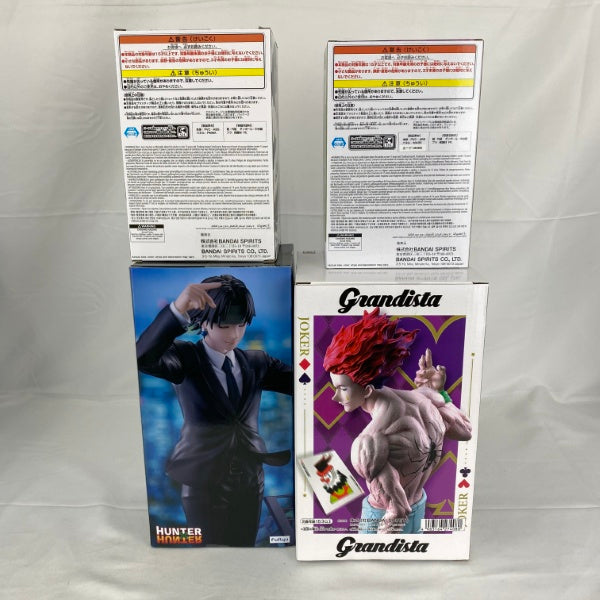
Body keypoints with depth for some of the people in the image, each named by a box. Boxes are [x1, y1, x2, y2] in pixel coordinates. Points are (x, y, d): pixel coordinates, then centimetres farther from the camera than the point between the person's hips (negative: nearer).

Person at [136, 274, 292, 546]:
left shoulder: (256, 362, 2)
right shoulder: (186, 356, -10)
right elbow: (143, 358, -30)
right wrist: (178, 309, -45)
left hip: (250, 482, 4)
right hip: (204, 485, -4)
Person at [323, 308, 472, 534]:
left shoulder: (367, 444, -37)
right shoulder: (421, 397, -16)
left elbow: (397, 512, -28)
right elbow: (466, 430, 1)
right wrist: (438, 391, 6)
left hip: (383, 521, -7)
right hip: (418, 507, 7)